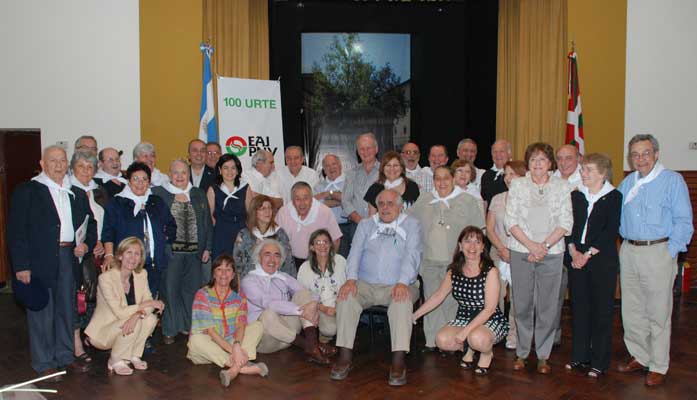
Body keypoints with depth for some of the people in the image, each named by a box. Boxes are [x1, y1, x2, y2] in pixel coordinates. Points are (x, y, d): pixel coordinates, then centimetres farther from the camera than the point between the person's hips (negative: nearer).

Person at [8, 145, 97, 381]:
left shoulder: (77, 194, 13)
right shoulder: (27, 191, -2)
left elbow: (90, 223, 21)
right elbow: (16, 231, -6)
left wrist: (87, 244, 0)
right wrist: (21, 265, -13)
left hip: (69, 258, 5)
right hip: (39, 261, -5)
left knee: (67, 309, 13)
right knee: (41, 311, 3)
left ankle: (65, 356, 26)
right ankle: (44, 363, 15)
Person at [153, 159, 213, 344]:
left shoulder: (198, 195, 13)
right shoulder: (158, 193, 2)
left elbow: (207, 223, 14)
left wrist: (207, 248, 8)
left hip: (194, 252, 3)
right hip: (170, 251, -3)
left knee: (192, 290, 7)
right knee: (170, 290, 0)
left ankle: (189, 326, 22)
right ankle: (169, 330, 13)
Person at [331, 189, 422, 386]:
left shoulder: (411, 224, 9)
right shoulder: (366, 225, 18)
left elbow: (412, 255, -6)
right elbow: (355, 253, 6)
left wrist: (403, 283, -22)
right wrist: (351, 279, -13)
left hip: (397, 286, -2)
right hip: (366, 284, 3)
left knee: (403, 301, -34)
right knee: (346, 296, -26)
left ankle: (398, 361, -32)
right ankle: (345, 356, -22)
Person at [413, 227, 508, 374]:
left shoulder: (490, 271, -14)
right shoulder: (453, 272, 1)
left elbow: (489, 309, -19)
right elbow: (438, 296, 12)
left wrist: (466, 330, -25)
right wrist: (415, 315, 7)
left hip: (490, 321, -4)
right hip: (463, 318, 5)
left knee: (477, 338, -36)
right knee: (442, 340, -22)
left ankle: (487, 353, 2)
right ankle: (470, 348, 11)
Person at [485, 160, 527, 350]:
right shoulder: (497, 199, 12)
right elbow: (489, 228, 7)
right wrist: (502, 249, -6)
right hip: (498, 254, 3)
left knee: (517, 297, -3)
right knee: (495, 296, -2)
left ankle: (513, 334, 10)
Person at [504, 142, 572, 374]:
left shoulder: (562, 186, 6)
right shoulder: (517, 185, 6)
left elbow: (565, 223, 0)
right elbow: (510, 220, -1)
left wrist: (544, 245, -11)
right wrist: (531, 245, -11)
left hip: (552, 253, 0)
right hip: (521, 252, 0)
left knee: (548, 305, 3)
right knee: (522, 304, 4)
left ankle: (543, 355, 15)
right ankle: (522, 353, 18)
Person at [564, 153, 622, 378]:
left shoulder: (614, 197, -2)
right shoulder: (575, 196, 10)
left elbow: (611, 231, -9)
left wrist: (588, 254, -14)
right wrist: (573, 251, -9)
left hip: (602, 260, -4)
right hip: (576, 259, 4)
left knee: (602, 311, 3)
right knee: (579, 308, 9)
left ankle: (600, 362, 13)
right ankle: (580, 356, 21)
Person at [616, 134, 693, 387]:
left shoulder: (672, 180, -3)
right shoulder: (627, 183, 12)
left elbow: (683, 221, -7)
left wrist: (671, 253, -13)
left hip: (658, 251, -5)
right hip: (628, 252, 5)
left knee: (658, 313, 1)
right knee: (631, 311, 12)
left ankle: (658, 367, 13)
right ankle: (639, 357, 27)